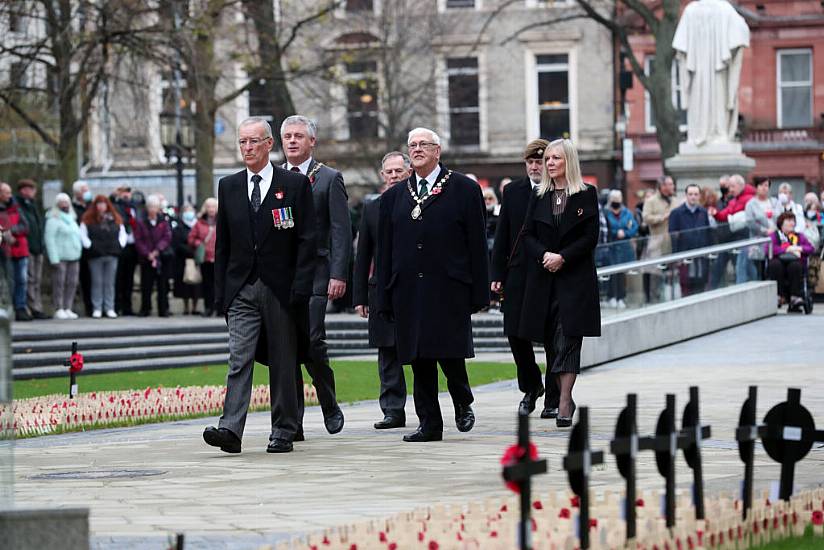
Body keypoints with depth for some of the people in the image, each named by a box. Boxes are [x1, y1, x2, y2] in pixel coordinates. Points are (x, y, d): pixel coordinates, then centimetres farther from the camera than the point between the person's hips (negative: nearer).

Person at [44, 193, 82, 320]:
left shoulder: (71, 219, 21)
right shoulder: (53, 219, -4)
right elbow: (49, 239, -11)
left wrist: (79, 250, 16)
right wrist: (54, 259, -17)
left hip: (74, 257, 7)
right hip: (60, 257, -7)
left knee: (72, 284, 3)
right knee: (59, 284, -8)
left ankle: (67, 309, 8)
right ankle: (59, 310, -7)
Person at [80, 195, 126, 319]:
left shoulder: (115, 219, 12)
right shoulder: (88, 219, 3)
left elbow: (122, 233, 16)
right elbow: (83, 235, -1)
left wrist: (120, 245, 3)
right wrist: (89, 246, -10)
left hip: (112, 255, 2)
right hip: (95, 256, -2)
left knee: (109, 283, 4)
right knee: (97, 282, 0)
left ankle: (109, 308, 8)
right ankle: (97, 309, 5)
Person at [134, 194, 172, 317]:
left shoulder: (164, 222, 5)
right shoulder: (141, 223, 3)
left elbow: (167, 237, -2)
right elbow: (138, 241, -1)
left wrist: (157, 251, -13)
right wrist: (148, 254, -11)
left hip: (162, 257, 1)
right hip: (146, 258, -1)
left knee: (163, 284, 1)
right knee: (146, 285, -1)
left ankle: (163, 310, 5)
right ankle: (145, 310, 7)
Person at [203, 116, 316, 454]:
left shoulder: (295, 184, 1)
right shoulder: (229, 187, 11)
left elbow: (307, 241, -2)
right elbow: (222, 245, 13)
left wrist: (300, 289, -10)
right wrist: (221, 293, 6)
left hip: (281, 289, -2)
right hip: (241, 288, 2)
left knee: (283, 364, 4)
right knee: (239, 360, -10)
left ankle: (283, 432, 12)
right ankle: (230, 430, -20)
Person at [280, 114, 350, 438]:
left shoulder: (329, 179, 3)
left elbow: (341, 232, -2)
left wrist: (338, 275, -12)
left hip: (314, 274, -4)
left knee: (311, 341, -14)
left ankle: (330, 406, 9)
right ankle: (292, 423, 3)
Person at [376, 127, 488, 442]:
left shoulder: (464, 189, 3)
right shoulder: (394, 197, 15)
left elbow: (477, 244, 1)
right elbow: (386, 250, 14)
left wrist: (479, 292, -5)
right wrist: (385, 298, 7)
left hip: (449, 288, -4)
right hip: (409, 291, 4)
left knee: (450, 353, -10)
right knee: (419, 360, 3)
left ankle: (463, 404, 17)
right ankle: (429, 425, 9)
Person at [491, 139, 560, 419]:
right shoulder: (513, 191, 9)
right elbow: (502, 236, 9)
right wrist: (498, 274, 3)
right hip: (519, 276, 3)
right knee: (516, 333, 1)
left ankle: (553, 399, 10)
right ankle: (531, 387, 23)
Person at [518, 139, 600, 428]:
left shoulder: (587, 195, 0)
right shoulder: (538, 196, 10)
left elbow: (591, 238, -4)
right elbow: (528, 234, 6)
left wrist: (563, 257, -14)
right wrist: (544, 255, -13)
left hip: (576, 277, -4)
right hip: (543, 278, 4)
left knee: (568, 338, -12)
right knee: (551, 341, 5)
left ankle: (564, 404, -16)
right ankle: (565, 398, 16)